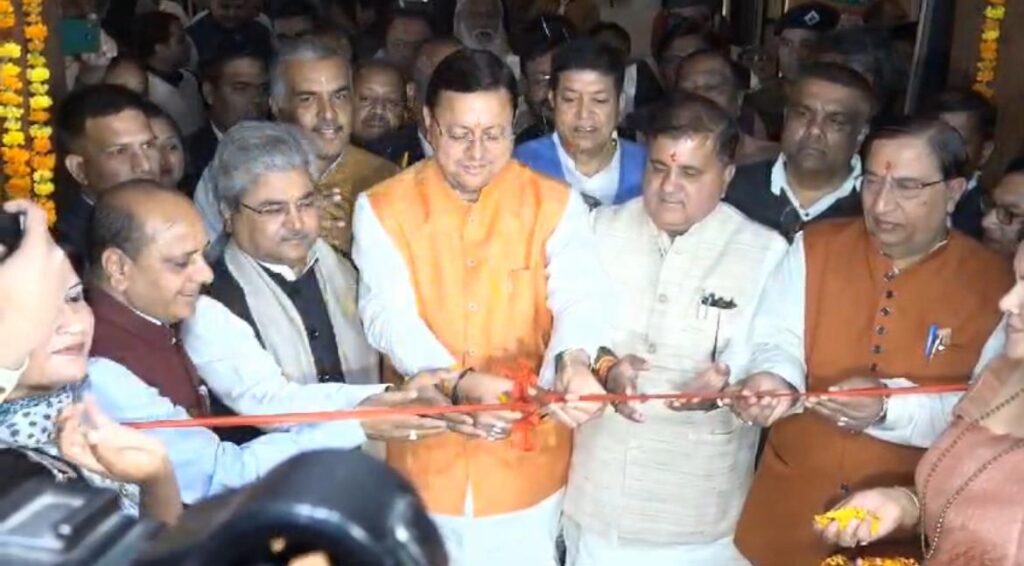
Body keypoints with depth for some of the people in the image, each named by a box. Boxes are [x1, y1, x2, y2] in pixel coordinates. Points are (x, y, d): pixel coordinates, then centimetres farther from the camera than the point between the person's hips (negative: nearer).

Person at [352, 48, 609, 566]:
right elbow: (388, 317, -15)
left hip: (527, 459, 0)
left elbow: (578, 298, -15)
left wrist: (574, 362, -38)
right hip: (426, 456, 0)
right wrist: (459, 383, -33)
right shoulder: (383, 208, -5)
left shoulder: (556, 204, -3)